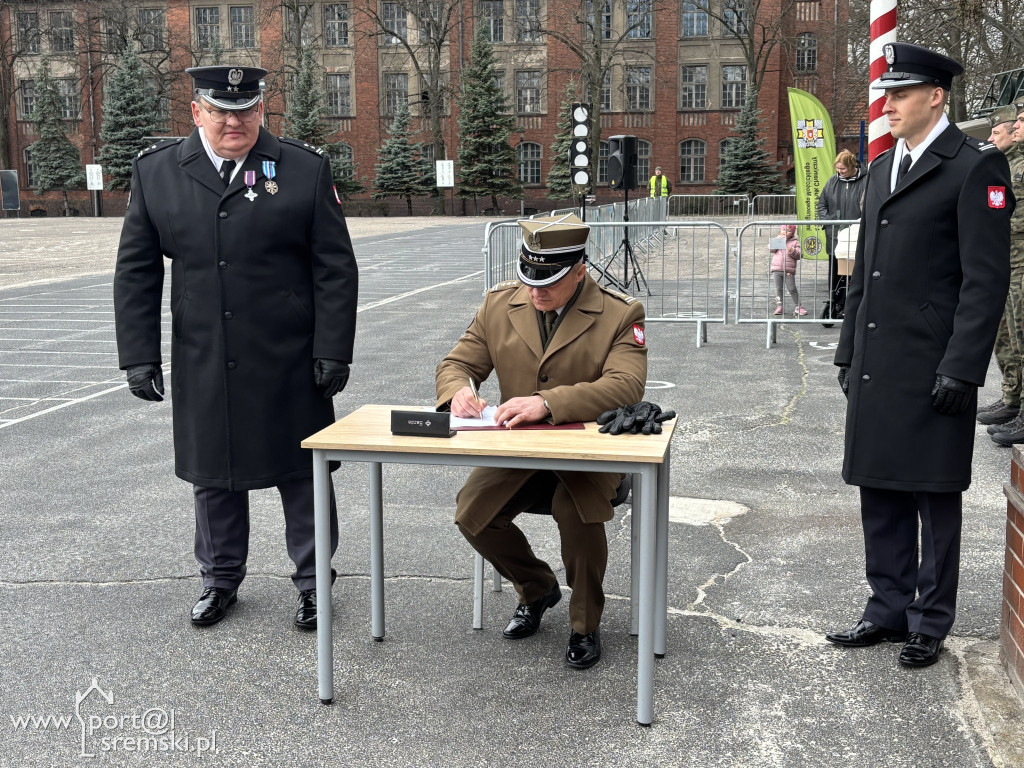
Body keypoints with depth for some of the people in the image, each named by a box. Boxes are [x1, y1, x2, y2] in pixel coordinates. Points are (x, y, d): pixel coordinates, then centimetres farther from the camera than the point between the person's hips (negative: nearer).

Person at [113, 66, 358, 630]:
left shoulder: (305, 169, -1)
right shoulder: (155, 173, 4)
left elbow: (335, 270, -2)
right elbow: (135, 273, 5)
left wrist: (332, 350, -7)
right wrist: (139, 356, 0)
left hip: (290, 366, -2)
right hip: (202, 367, 2)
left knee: (303, 474, 8)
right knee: (212, 475, 14)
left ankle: (313, 581, 25)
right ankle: (220, 579, 32)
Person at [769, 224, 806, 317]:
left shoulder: (795, 242, 5)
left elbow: (798, 256, 1)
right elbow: (771, 249, -2)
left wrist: (793, 251, -19)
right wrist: (779, 240, -12)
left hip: (789, 270, -3)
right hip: (776, 269, 3)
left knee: (792, 289, -3)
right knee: (779, 289, 6)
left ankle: (798, 306, 4)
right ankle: (779, 306, 12)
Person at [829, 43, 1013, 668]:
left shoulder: (976, 165, -7)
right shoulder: (883, 168, 16)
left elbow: (987, 277, -12)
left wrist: (961, 370, -17)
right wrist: (850, 352, 15)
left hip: (933, 369, -7)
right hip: (877, 367, 7)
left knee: (935, 497, 5)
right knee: (881, 494, 14)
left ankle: (930, 624, 18)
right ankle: (889, 610, 27)